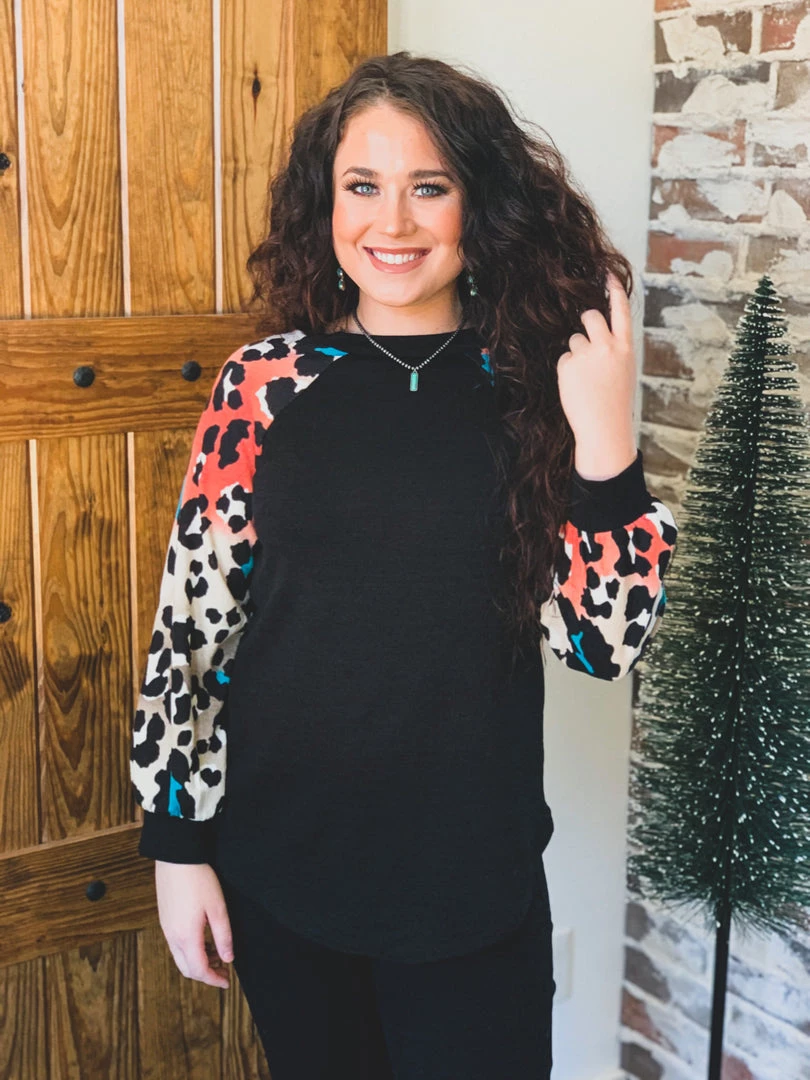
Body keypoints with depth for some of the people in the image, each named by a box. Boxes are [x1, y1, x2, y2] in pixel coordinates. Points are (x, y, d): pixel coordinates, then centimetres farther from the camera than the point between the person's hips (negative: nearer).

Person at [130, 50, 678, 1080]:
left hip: (476, 883, 0)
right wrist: (178, 843, -2)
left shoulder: (537, 384, -5)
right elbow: (191, 618, -3)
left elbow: (606, 640, -8)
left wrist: (604, 439, -20)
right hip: (278, 870, 1)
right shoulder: (264, 382, -6)